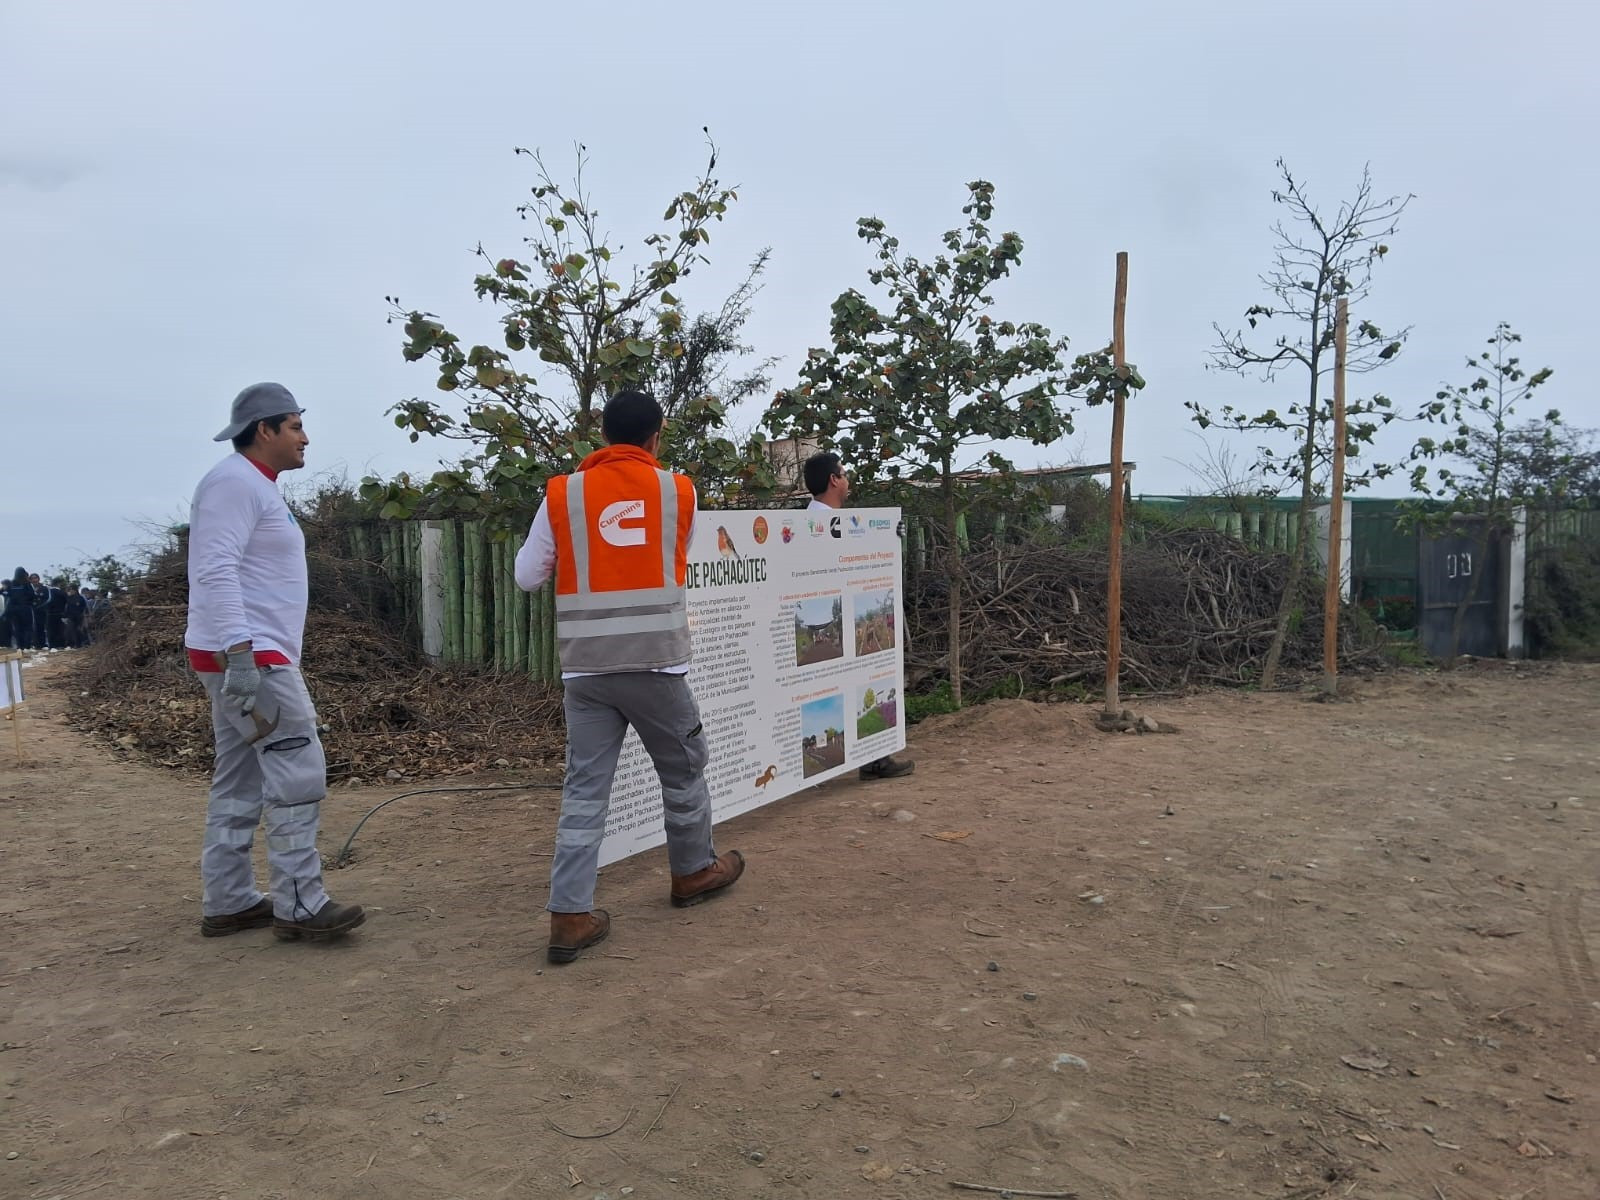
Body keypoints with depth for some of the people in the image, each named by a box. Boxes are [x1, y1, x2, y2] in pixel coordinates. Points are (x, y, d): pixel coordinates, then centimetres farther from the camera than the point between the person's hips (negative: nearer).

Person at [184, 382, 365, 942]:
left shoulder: (256, 486, 19)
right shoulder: (235, 481, -12)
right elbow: (217, 572, -23)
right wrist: (240, 651, -29)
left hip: (251, 654, 11)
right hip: (247, 656, -11)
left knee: (239, 783, 12)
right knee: (299, 774, -10)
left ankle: (228, 903, 19)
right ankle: (299, 906, -5)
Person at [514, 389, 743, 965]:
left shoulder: (562, 494, 2)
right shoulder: (678, 491, 2)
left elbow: (527, 576, 7)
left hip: (584, 667, 1)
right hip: (654, 661, -1)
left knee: (584, 789, 6)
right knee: (683, 770, 18)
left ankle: (570, 915, 5)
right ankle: (694, 870, 36)